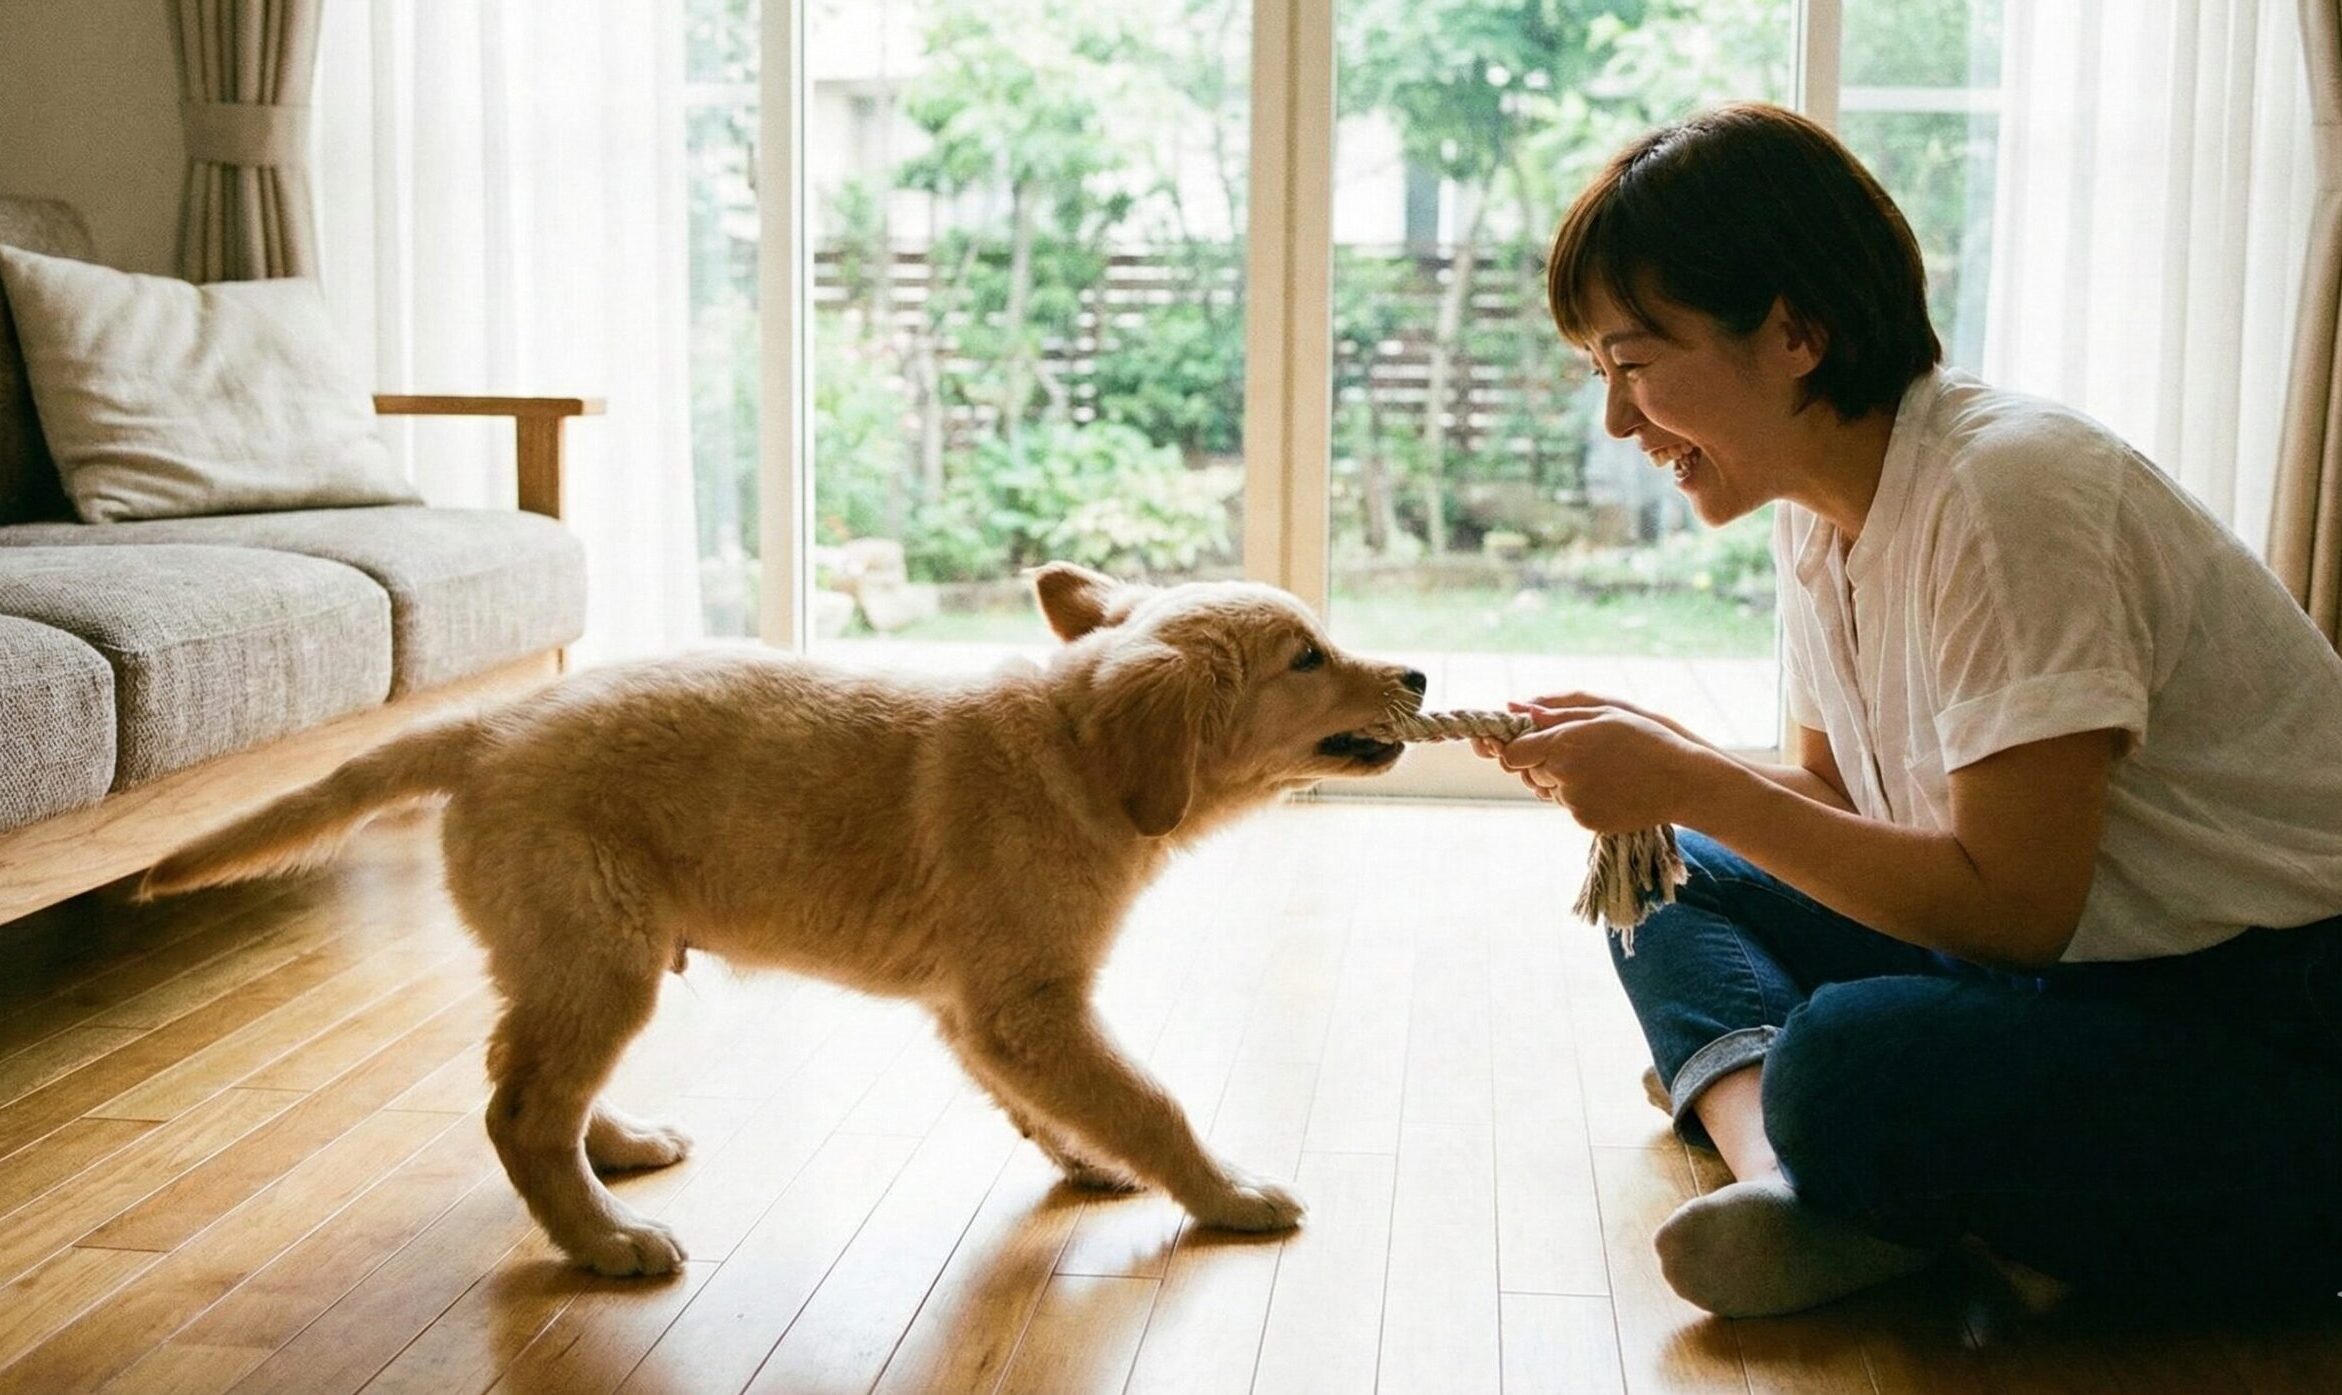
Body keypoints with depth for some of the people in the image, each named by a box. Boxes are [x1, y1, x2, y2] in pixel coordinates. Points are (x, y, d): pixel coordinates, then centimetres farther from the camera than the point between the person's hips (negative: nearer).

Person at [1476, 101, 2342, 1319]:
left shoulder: (2007, 491, -22)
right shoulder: (1819, 511, 5)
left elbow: (2013, 905, -24)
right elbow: (1840, 788, 15)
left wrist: (1690, 784, -20)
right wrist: (1653, 769, -3)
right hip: (2073, 969, 10)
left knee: (1847, 1070, -36)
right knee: (1668, 883, 6)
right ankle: (1782, 1173, -17)